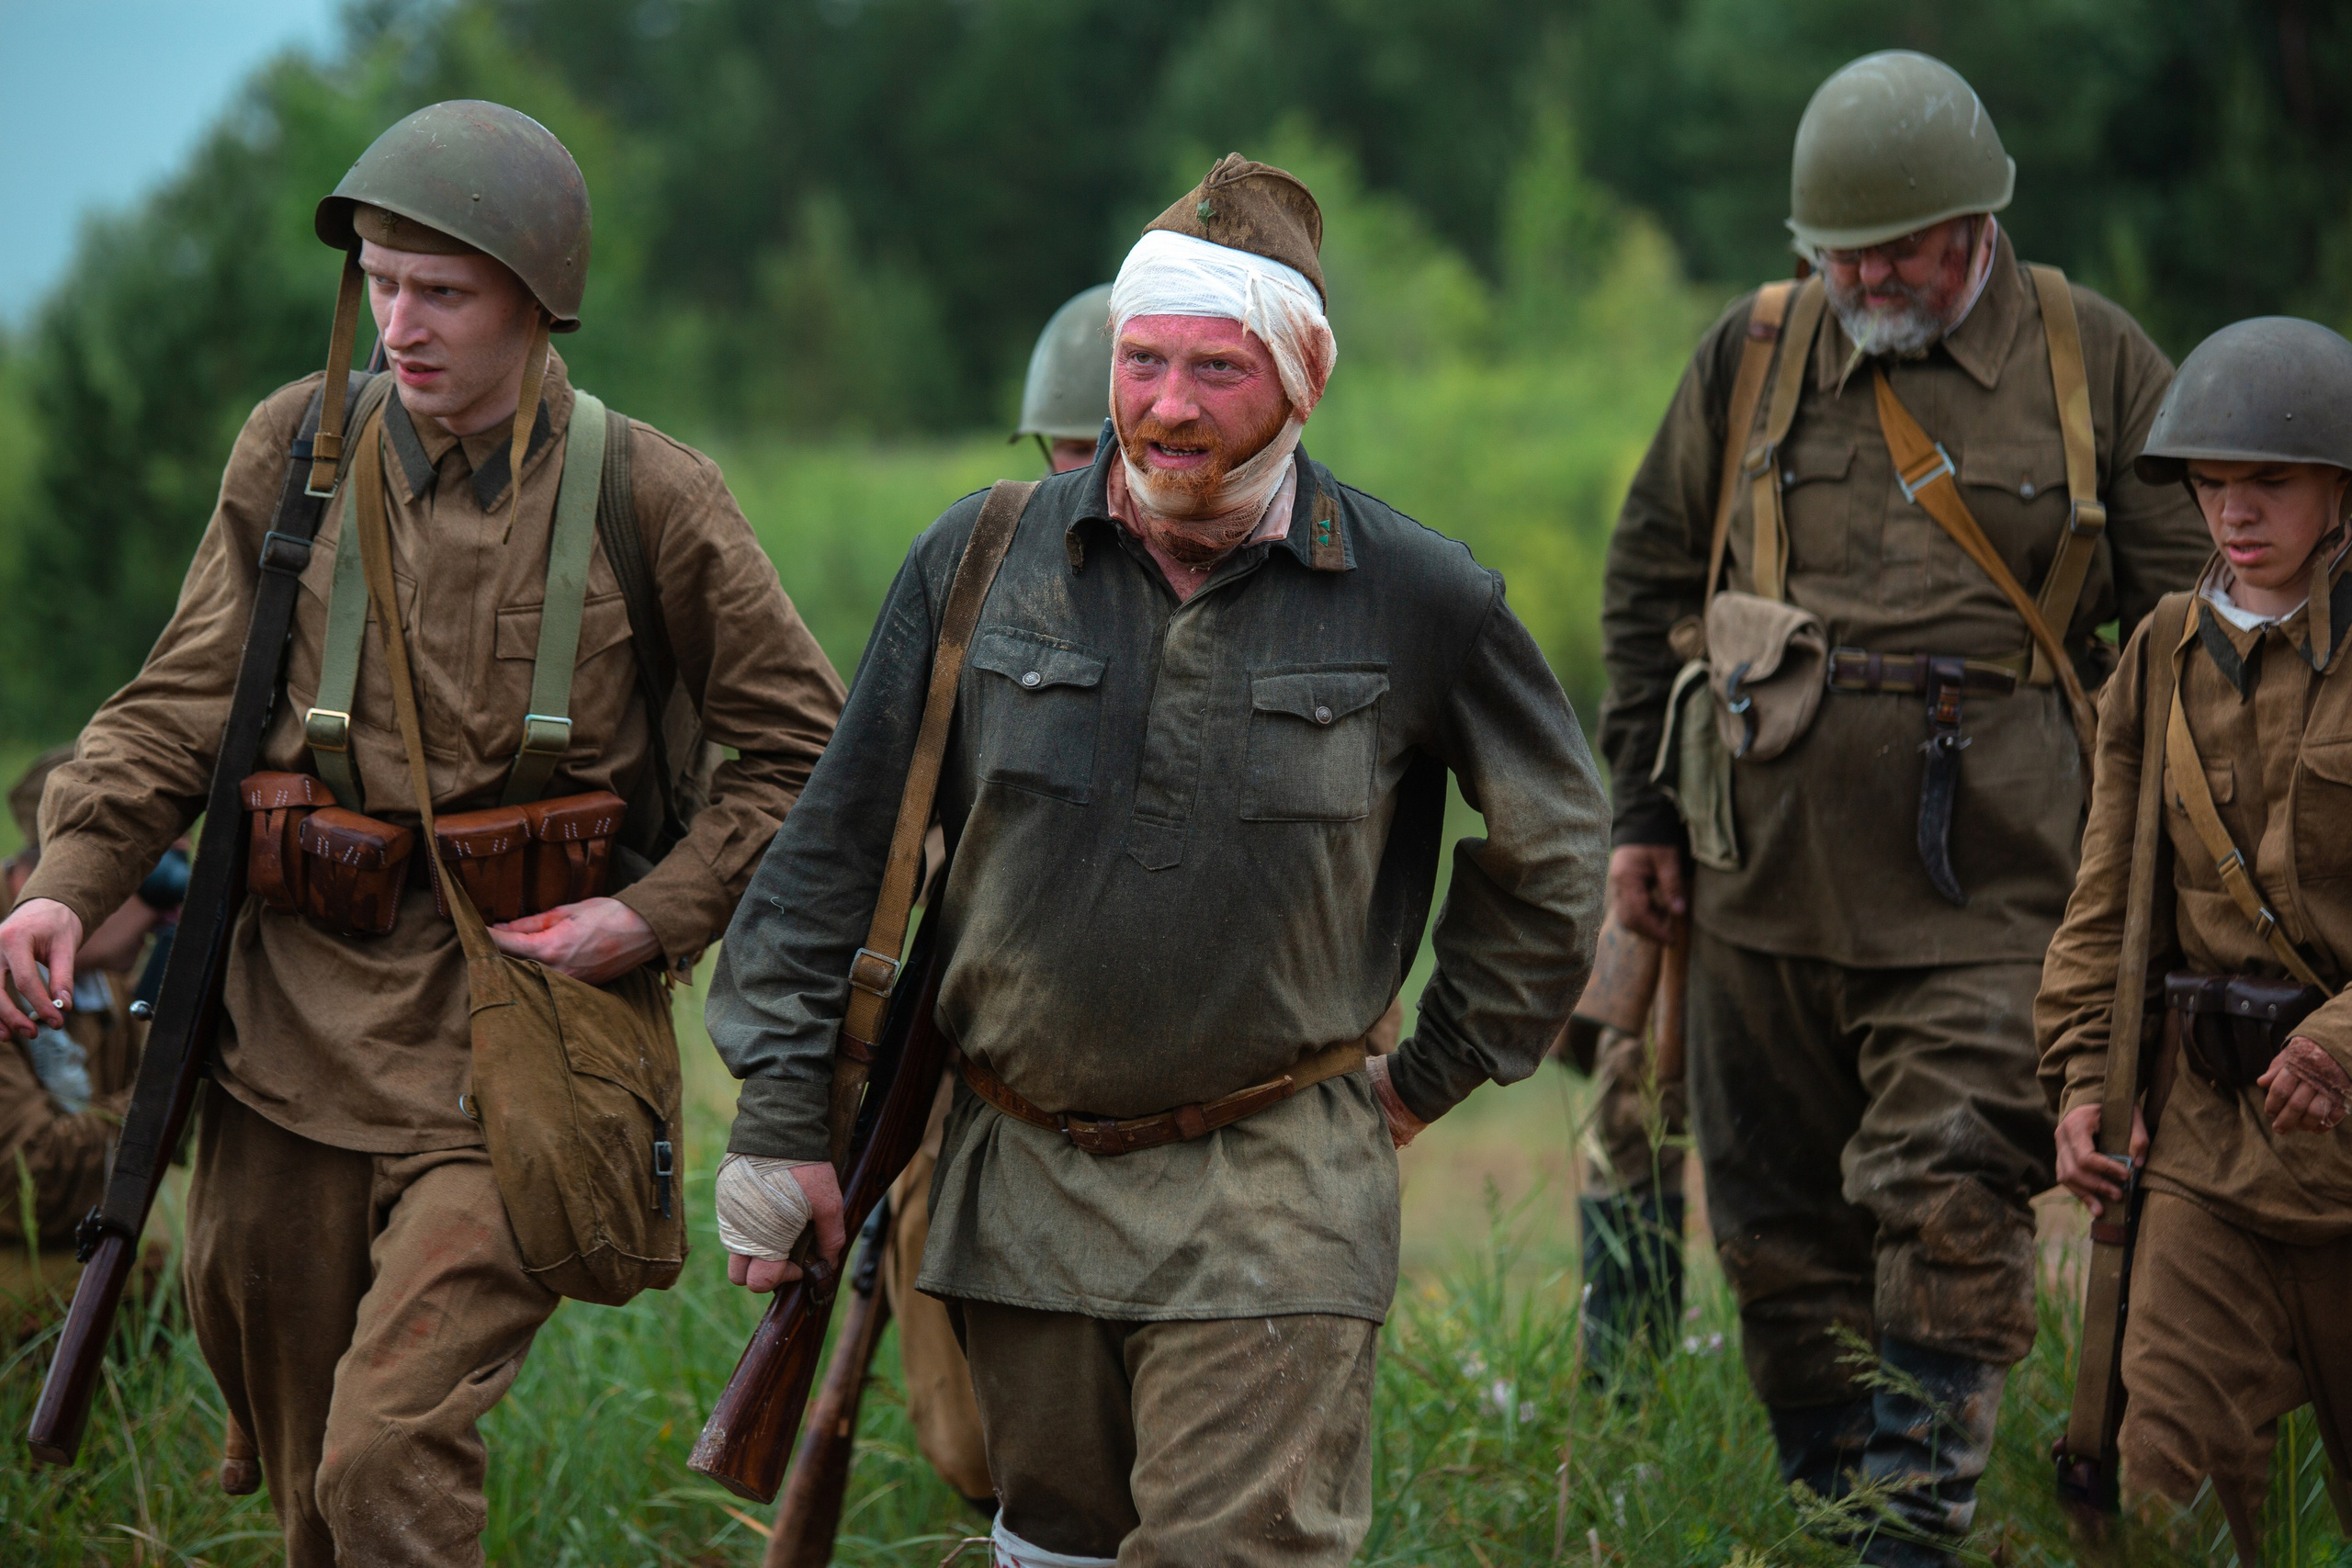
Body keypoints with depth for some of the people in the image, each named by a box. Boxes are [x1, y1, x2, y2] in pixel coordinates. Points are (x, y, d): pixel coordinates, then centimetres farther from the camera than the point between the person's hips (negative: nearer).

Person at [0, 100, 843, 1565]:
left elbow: (805, 754, 4)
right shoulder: (296, 446, 3)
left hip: (518, 1033, -4)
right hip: (301, 1021, 4)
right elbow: (185, 699, 7)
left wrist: (661, 916, -9)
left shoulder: (652, 498, -5)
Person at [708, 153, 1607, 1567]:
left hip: (1272, 1204, -3)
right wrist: (782, 1121, 2)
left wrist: (1438, 1075, 13)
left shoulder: (1418, 599, -4)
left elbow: (1549, 840, 13)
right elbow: (836, 849, 5)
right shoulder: (978, 565, 0)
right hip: (1022, 1184, 3)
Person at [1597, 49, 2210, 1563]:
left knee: (1951, 1206, -13)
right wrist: (1644, 810, 12)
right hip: (1767, 861, 3)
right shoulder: (1754, 352, 7)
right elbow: (1650, 583, 15)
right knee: (1779, 1212, 8)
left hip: (1988, 872, -3)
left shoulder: (2095, 361, 2)